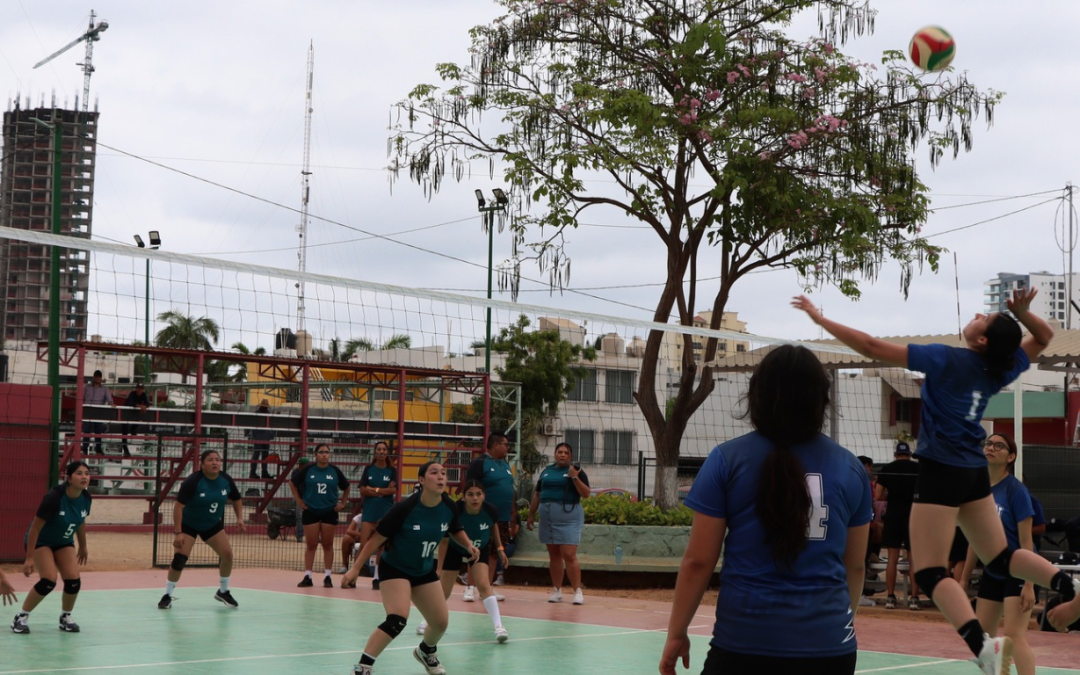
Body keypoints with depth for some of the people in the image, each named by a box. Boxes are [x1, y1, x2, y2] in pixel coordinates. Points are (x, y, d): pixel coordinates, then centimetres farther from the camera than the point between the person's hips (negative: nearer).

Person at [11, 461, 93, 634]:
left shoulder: (86, 497, -13)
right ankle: (22, 617, -3)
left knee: (73, 581, -11)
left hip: (64, 542, 6)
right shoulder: (54, 497, -32)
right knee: (48, 581, -22)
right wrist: (29, 558, -24)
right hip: (41, 541, -5)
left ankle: (65, 618, 15)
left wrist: (83, 546, 19)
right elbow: (35, 527, -25)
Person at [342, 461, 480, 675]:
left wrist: (468, 545, -9)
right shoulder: (405, 508, -26)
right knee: (397, 619, -27)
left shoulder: (449, 507, -11)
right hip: (395, 569, -6)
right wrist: (355, 568, -19)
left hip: (425, 571, 6)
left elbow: (456, 530, 11)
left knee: (440, 623, 10)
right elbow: (377, 538, -19)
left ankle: (426, 652, 45)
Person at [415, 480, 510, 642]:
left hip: (479, 551, 1)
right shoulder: (455, 512, -33)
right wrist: (439, 567, -21)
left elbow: (494, 526, 0)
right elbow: (444, 540, -21)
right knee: (443, 591, 6)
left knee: (484, 584, -19)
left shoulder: (490, 511, -27)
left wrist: (500, 548, -2)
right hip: (454, 551, -1)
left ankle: (498, 627, -21)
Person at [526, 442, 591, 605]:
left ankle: (578, 591, -8)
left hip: (569, 517, -5)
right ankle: (556, 590, 13)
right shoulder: (546, 471, 14)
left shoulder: (575, 471, 2)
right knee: (553, 554, 7)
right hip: (547, 517, 5)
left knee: (569, 555, -12)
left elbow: (586, 493, -7)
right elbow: (537, 494, 19)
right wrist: (531, 515, 17)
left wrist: (575, 477, -18)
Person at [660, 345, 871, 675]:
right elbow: (856, 565, 14)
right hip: (829, 647, 3)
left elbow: (698, 561, -3)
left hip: (745, 645, -2)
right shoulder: (850, 467, 5)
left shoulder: (727, 459, -3)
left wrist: (677, 633, 7)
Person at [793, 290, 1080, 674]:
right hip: (975, 472, 7)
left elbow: (872, 348, -17)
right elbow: (1043, 337, 22)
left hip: (941, 470, -7)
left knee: (930, 572, -8)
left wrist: (821, 319, -10)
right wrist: (1022, 313, 0)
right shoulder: (999, 370, 3)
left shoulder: (946, 359, -14)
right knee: (1000, 558, 17)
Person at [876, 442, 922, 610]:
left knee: (892, 557, 4)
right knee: (914, 558, 3)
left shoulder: (887, 469, 2)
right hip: (914, 515, 0)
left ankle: (890, 597, 3)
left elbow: (878, 496, 0)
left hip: (893, 514, 0)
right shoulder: (919, 468, 1)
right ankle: (914, 598, 0)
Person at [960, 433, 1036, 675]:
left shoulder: (1016, 490, -14)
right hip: (991, 573, 7)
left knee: (1014, 634, -15)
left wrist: (1029, 585, -18)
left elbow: (1026, 541, -14)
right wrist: (964, 578, 14)